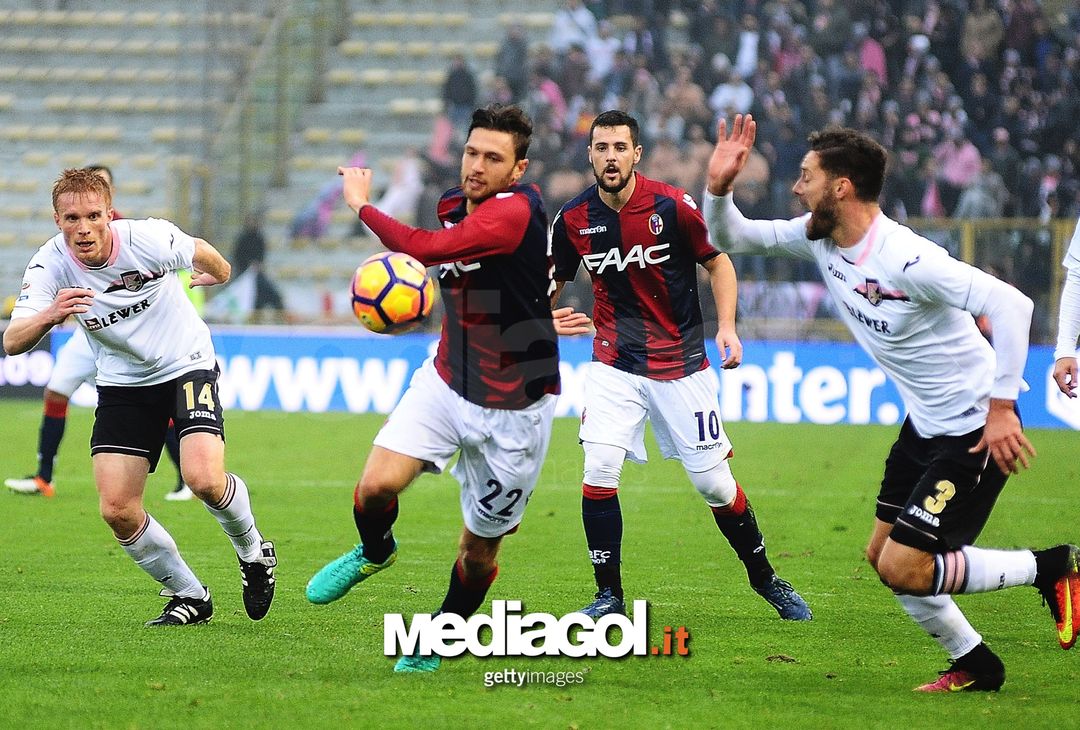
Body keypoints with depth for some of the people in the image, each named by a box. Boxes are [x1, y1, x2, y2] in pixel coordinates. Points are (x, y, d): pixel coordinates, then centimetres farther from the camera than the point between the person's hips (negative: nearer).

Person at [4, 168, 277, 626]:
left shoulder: (147, 239, -23)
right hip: (122, 384, 3)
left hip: (186, 365, -3)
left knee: (204, 479, -24)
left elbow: (202, 255, 0)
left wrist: (214, 275, 23)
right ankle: (188, 596, 14)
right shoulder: (50, 266, -18)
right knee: (117, 510, -8)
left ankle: (253, 553, 8)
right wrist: (49, 315, -48)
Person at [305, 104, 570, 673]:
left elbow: (424, 249, -34)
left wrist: (362, 204, -20)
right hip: (446, 383, 6)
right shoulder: (452, 204, 2)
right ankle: (374, 551, 20)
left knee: (480, 547, 6)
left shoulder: (516, 211, -24)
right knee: (377, 485, -14)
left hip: (513, 408, -6)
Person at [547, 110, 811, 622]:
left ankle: (764, 578, 25)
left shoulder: (672, 206, -13)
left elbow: (717, 261, 0)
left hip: (681, 364, -2)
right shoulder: (574, 219, -4)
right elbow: (554, 283, 12)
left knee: (713, 482, 2)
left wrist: (727, 327, -13)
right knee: (599, 471, -15)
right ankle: (609, 596, -1)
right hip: (615, 364, 2)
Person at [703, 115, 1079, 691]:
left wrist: (1001, 407, -29)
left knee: (903, 570, -12)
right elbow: (730, 237, 9)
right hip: (925, 423, 9)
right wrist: (718, 188, -12)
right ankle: (974, 665, 27)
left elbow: (1011, 304, -30)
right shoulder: (818, 238, -1)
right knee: (882, 557, 12)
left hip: (976, 428, -9)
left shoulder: (905, 259, -27)